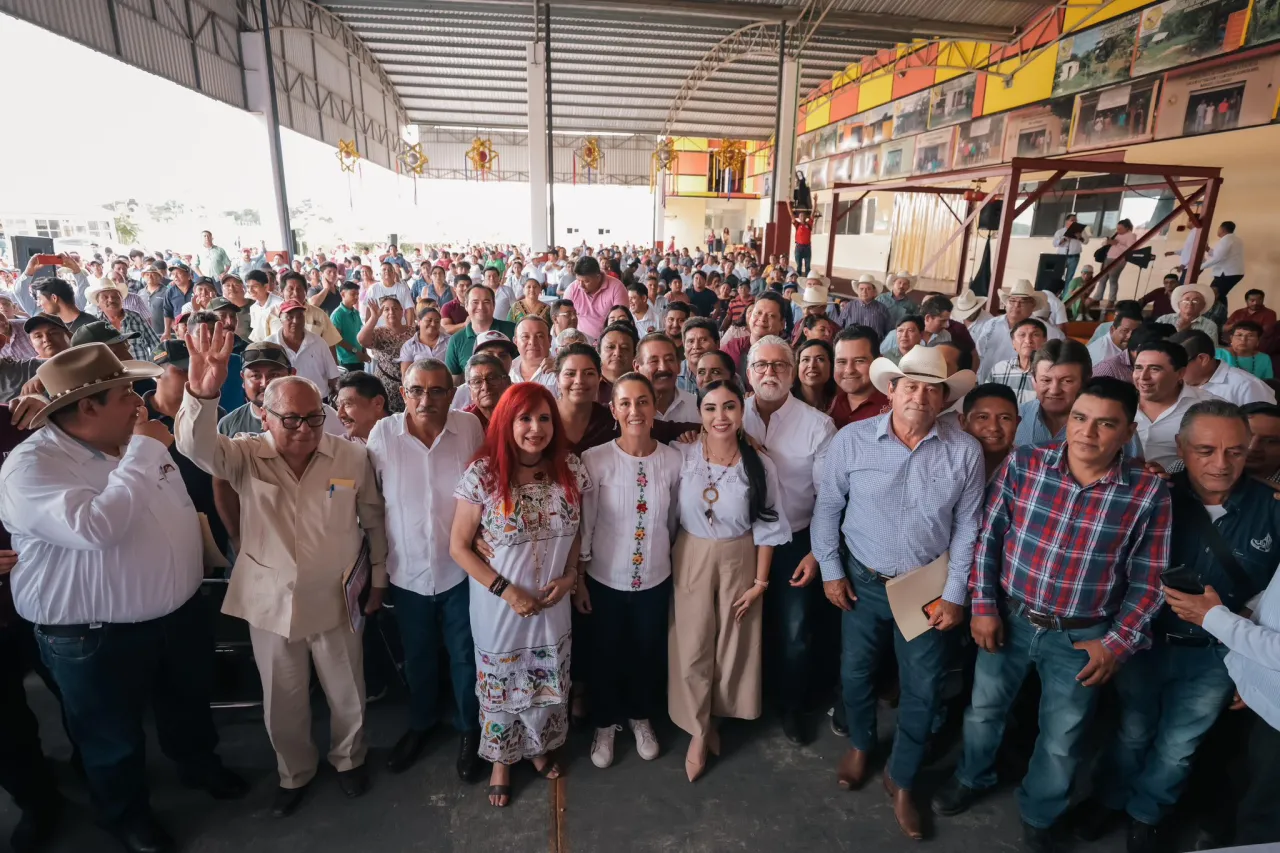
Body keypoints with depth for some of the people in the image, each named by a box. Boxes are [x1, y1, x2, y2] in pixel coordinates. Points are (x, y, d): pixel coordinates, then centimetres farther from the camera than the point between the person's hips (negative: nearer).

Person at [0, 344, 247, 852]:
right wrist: (144, 453, -33)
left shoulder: (132, 442, 0)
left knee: (189, 704, 27)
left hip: (181, 609, 6)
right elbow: (95, 528, -38)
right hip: (96, 636, -6)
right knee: (114, 738, 18)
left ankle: (199, 764, 53)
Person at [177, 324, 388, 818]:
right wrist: (201, 392, -49)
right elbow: (196, 446, -30)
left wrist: (378, 579, 8)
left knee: (347, 696, 17)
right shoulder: (246, 457, -9)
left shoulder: (352, 457, -9)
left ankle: (348, 759, 46)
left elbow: (373, 521, 1)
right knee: (282, 704, 19)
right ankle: (294, 773, 46)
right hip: (270, 602, 1)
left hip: (335, 601, 0)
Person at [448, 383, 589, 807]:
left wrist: (569, 576, -9)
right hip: (498, 606, -3)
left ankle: (539, 747, 51)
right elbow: (458, 545, -13)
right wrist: (506, 590, -17)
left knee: (549, 682, 21)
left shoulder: (570, 468, -9)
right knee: (500, 685, 18)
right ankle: (501, 759, 47)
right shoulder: (483, 473, -19)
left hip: (552, 604, 3)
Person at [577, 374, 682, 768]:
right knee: (603, 656, 18)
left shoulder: (673, 460, -11)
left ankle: (641, 718, 50)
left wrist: (662, 559, 12)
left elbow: (673, 521, 3)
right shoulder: (595, 460, -17)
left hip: (655, 580, 2)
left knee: (649, 654, 22)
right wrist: (577, 579, -5)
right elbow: (582, 524, -9)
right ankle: (605, 724, 45)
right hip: (604, 579, -2)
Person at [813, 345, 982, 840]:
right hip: (863, 581, 0)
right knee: (855, 672, 17)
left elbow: (967, 528, -3)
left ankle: (901, 779, 37)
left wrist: (955, 595, -3)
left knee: (923, 689, 12)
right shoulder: (852, 439, -13)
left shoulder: (965, 451, -11)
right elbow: (827, 507, -3)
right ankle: (860, 744, 48)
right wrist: (830, 570, -3)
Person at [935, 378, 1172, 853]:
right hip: (1010, 618, 1)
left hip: (1081, 637, 0)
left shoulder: (1149, 493, -13)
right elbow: (989, 536, -5)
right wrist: (984, 605, -6)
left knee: (1061, 740, 19)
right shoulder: (1023, 464, -12)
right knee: (984, 709, 21)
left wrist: (1119, 642, -8)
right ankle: (973, 778, 51)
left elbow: (1147, 578, -5)